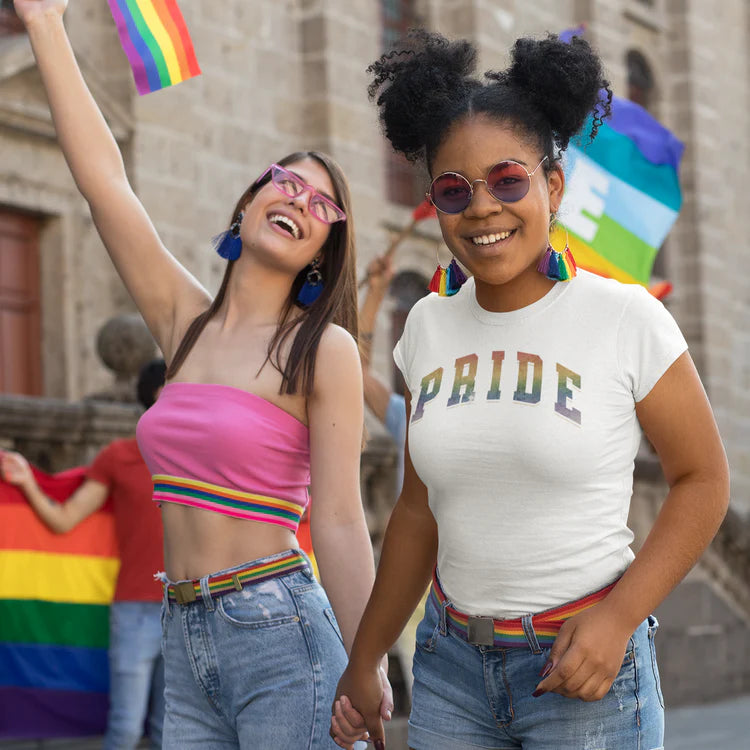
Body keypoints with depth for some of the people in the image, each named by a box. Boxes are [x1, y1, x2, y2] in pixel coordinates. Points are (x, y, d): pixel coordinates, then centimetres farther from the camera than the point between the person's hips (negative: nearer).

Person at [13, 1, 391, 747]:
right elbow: (102, 178, 6)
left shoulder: (323, 349, -4)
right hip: (183, 638, 5)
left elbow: (339, 524, -9)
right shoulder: (185, 323, 9)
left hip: (277, 630, -5)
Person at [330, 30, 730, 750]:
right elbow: (418, 511, 10)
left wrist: (618, 618, -14)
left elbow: (702, 480, -4)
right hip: (451, 661, 4)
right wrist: (364, 661, 14)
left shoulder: (627, 319, -10)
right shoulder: (428, 327, 3)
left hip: (582, 666, -4)